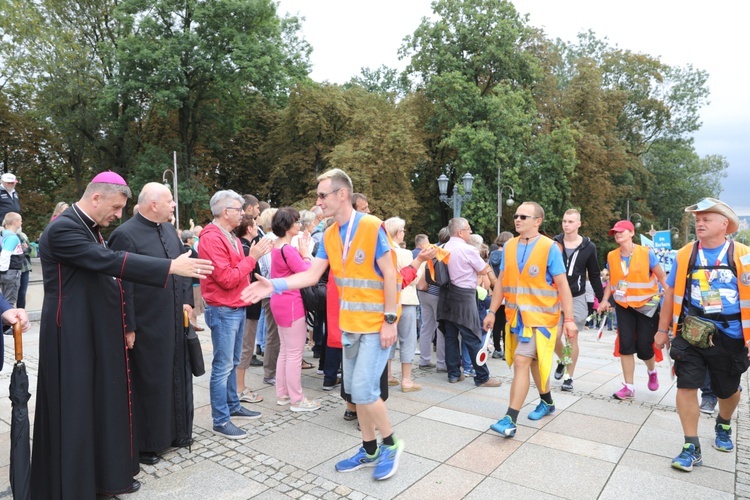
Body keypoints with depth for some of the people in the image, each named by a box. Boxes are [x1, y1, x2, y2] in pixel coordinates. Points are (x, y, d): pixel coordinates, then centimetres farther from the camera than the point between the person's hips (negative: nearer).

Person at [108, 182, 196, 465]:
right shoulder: (126, 235, -16)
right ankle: (144, 443, 24)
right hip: (145, 327, -7)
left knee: (176, 377, 18)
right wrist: (128, 327, -17)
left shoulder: (169, 230, 8)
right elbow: (122, 286, -17)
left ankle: (175, 431, 35)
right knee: (147, 383, 6)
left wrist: (186, 301, 7)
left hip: (174, 323, 8)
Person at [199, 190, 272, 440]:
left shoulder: (231, 237, 13)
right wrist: (252, 258, -16)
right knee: (222, 366, -2)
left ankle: (233, 406, 31)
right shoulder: (212, 239, -17)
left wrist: (254, 255, 3)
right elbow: (227, 279, -21)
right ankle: (220, 421, 8)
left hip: (238, 308, 9)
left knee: (232, 363, 18)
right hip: (223, 311, -9)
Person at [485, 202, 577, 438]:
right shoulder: (509, 247, 4)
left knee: (521, 362, -13)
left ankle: (510, 420, -8)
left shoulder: (550, 248, -11)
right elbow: (501, 281, 9)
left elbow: (562, 285, -10)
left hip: (539, 317, -6)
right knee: (534, 361, 19)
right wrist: (492, 312, 9)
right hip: (516, 316, 6)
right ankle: (547, 402, 41)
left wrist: (569, 319, -13)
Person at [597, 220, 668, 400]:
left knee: (644, 346, -1)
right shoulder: (612, 256, 0)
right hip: (624, 306, 3)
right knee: (626, 345, -3)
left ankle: (652, 371, 34)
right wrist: (605, 300, -1)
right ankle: (629, 387, 7)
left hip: (647, 305, -3)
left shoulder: (646, 253, -10)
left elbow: (662, 277, -4)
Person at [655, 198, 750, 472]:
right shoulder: (684, 255, -1)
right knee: (686, 387, -4)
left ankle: (723, 425, 48)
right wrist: (663, 330, 7)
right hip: (691, 335, 0)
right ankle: (691, 447, 8)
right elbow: (671, 293, 6)